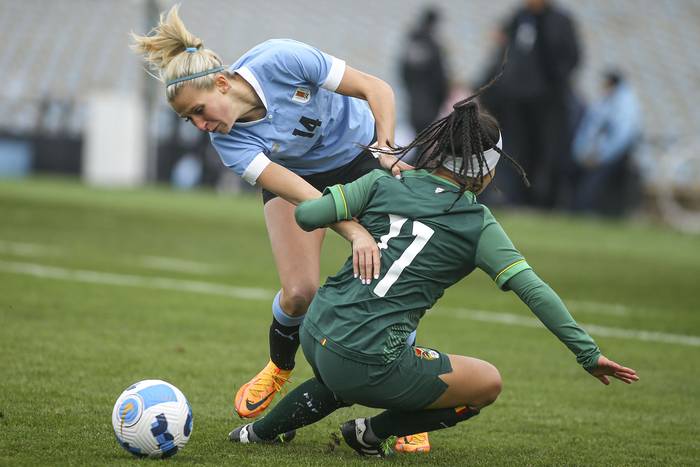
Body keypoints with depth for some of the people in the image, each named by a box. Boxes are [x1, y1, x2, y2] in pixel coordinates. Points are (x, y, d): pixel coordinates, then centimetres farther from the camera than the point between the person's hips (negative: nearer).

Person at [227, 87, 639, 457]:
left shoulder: (385, 183, 7)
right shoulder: (478, 224, -2)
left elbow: (307, 215, 0)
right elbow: (534, 291, -6)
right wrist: (588, 353, -1)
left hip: (316, 334, 6)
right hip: (369, 359, -6)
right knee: (488, 384, 9)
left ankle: (265, 428, 32)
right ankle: (374, 432, 9)